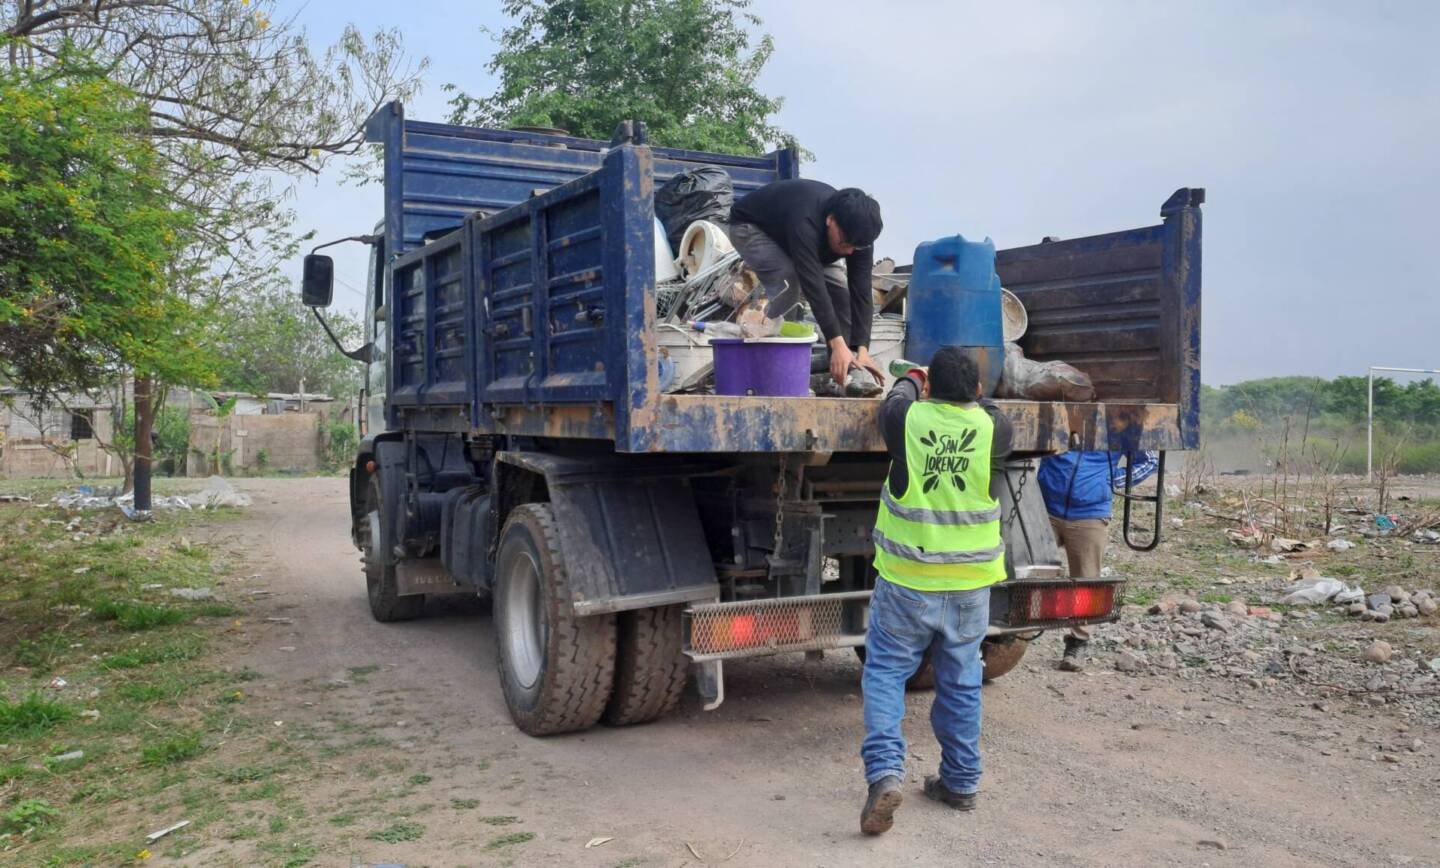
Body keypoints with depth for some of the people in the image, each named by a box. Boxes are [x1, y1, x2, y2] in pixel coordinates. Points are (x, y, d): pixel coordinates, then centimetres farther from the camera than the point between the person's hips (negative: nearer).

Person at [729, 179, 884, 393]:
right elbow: (813, 284, -47)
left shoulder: (857, 230, -25)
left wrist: (862, 349, -31)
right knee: (789, 282, -31)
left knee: (838, 283, -13)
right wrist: (837, 344, -49)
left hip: (789, 234, 6)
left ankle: (849, 368, -9)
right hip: (750, 227, -6)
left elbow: (861, 291, -24)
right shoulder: (805, 222, -45)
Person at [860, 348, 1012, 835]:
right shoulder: (991, 428, -6)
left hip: (907, 581, -2)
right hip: (970, 584, 2)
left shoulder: (907, 419, -9)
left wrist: (910, 381, 37)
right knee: (961, 682, 14)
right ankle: (961, 782, 25)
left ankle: (884, 772, -8)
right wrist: (972, 393, 37)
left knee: (886, 672, 8)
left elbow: (895, 400, 16)